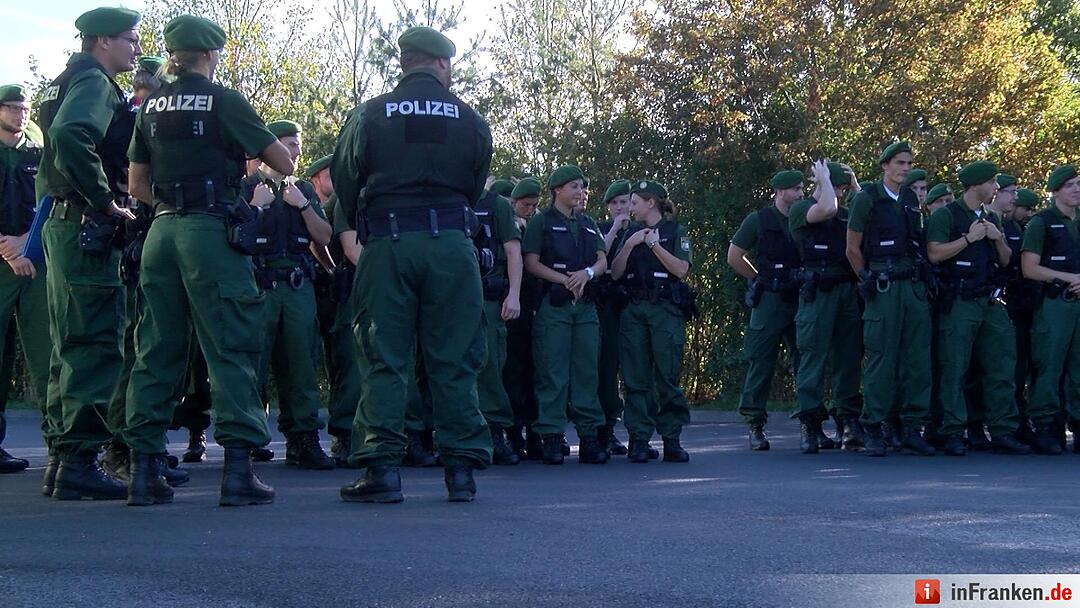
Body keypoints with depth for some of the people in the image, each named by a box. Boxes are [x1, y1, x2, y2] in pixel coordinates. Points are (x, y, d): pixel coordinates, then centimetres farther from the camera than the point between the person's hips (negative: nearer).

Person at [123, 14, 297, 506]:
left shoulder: (151, 107, 12)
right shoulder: (223, 101, -4)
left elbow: (137, 184, 16)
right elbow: (285, 165, -1)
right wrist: (252, 153, 18)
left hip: (161, 230, 6)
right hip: (212, 231, -6)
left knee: (156, 350, 9)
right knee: (232, 348, -3)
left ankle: (144, 470, 8)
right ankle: (238, 469, -7)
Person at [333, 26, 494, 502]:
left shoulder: (369, 116, 4)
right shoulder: (469, 119, 7)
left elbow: (344, 181, 7)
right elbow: (476, 188, 12)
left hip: (387, 244, -1)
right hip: (451, 244, 1)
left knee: (383, 359, 2)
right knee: (454, 360, 5)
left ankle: (382, 468, -3)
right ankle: (461, 468, 4)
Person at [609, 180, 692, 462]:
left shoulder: (675, 231, 7)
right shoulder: (631, 233, 18)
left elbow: (681, 269, -5)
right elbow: (615, 273, 9)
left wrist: (655, 245, -12)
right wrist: (630, 245, -4)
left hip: (666, 309, -3)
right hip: (633, 309, 4)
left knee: (668, 376, -5)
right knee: (636, 378, -1)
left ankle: (671, 439, 2)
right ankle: (639, 439, 2)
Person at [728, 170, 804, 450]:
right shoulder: (759, 220, 0)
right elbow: (734, 257, 4)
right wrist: (762, 280, 4)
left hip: (801, 300, 4)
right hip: (769, 301, -4)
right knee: (761, 363, -2)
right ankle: (755, 426, 5)